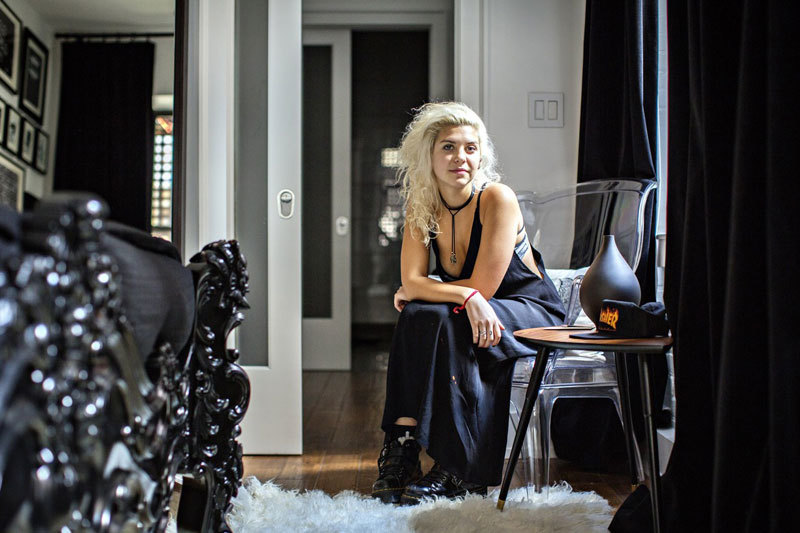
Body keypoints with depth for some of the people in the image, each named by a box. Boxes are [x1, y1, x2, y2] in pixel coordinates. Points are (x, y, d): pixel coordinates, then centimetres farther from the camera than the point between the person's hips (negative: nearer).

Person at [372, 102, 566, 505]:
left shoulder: (497, 199, -19)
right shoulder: (422, 206, -3)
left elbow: (483, 286, -21)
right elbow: (411, 280, -13)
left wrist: (419, 291, -12)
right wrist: (466, 297, -30)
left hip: (531, 313, -5)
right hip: (477, 317, 5)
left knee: (443, 320, -31)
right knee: (415, 316, -25)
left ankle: (461, 471, -24)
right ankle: (401, 448, -24)